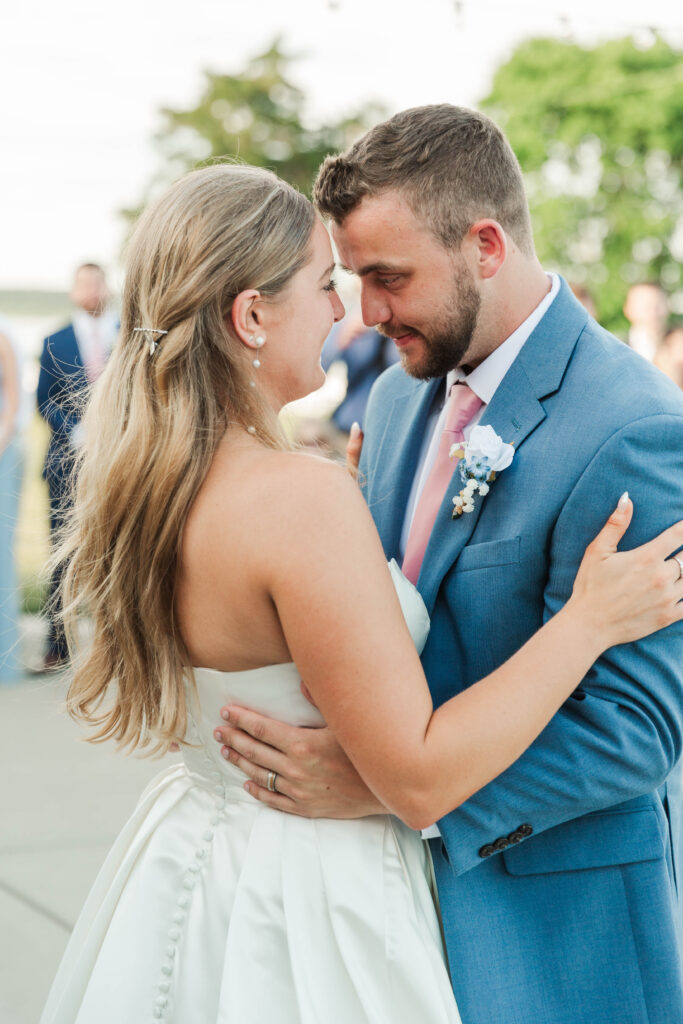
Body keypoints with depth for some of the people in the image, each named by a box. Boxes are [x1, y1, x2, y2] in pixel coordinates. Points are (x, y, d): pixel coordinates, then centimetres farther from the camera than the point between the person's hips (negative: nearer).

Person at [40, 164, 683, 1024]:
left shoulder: (144, 478, -2)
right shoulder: (302, 497, -28)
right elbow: (417, 777, -24)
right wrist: (591, 617, -19)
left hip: (190, 849, 8)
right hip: (301, 911, -8)